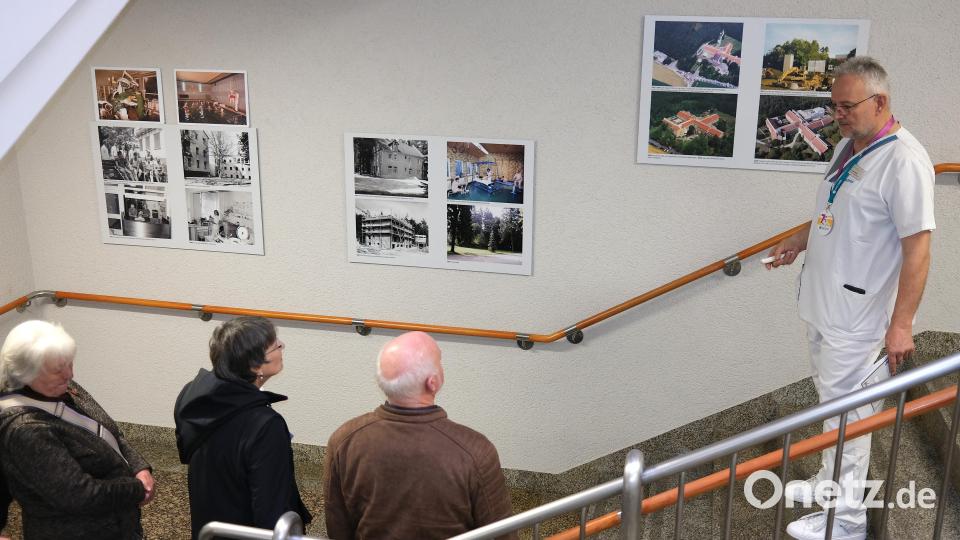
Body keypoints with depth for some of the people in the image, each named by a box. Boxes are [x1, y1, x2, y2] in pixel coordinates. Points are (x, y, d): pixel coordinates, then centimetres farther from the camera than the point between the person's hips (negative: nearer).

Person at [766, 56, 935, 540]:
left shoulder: (903, 161, -20)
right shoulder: (848, 147, 8)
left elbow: (917, 247, -23)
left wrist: (901, 323, -24)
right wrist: (799, 242, 23)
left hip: (857, 315, -9)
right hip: (821, 303, 9)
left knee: (845, 414, 0)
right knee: (831, 403, 20)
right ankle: (829, 484, 36)